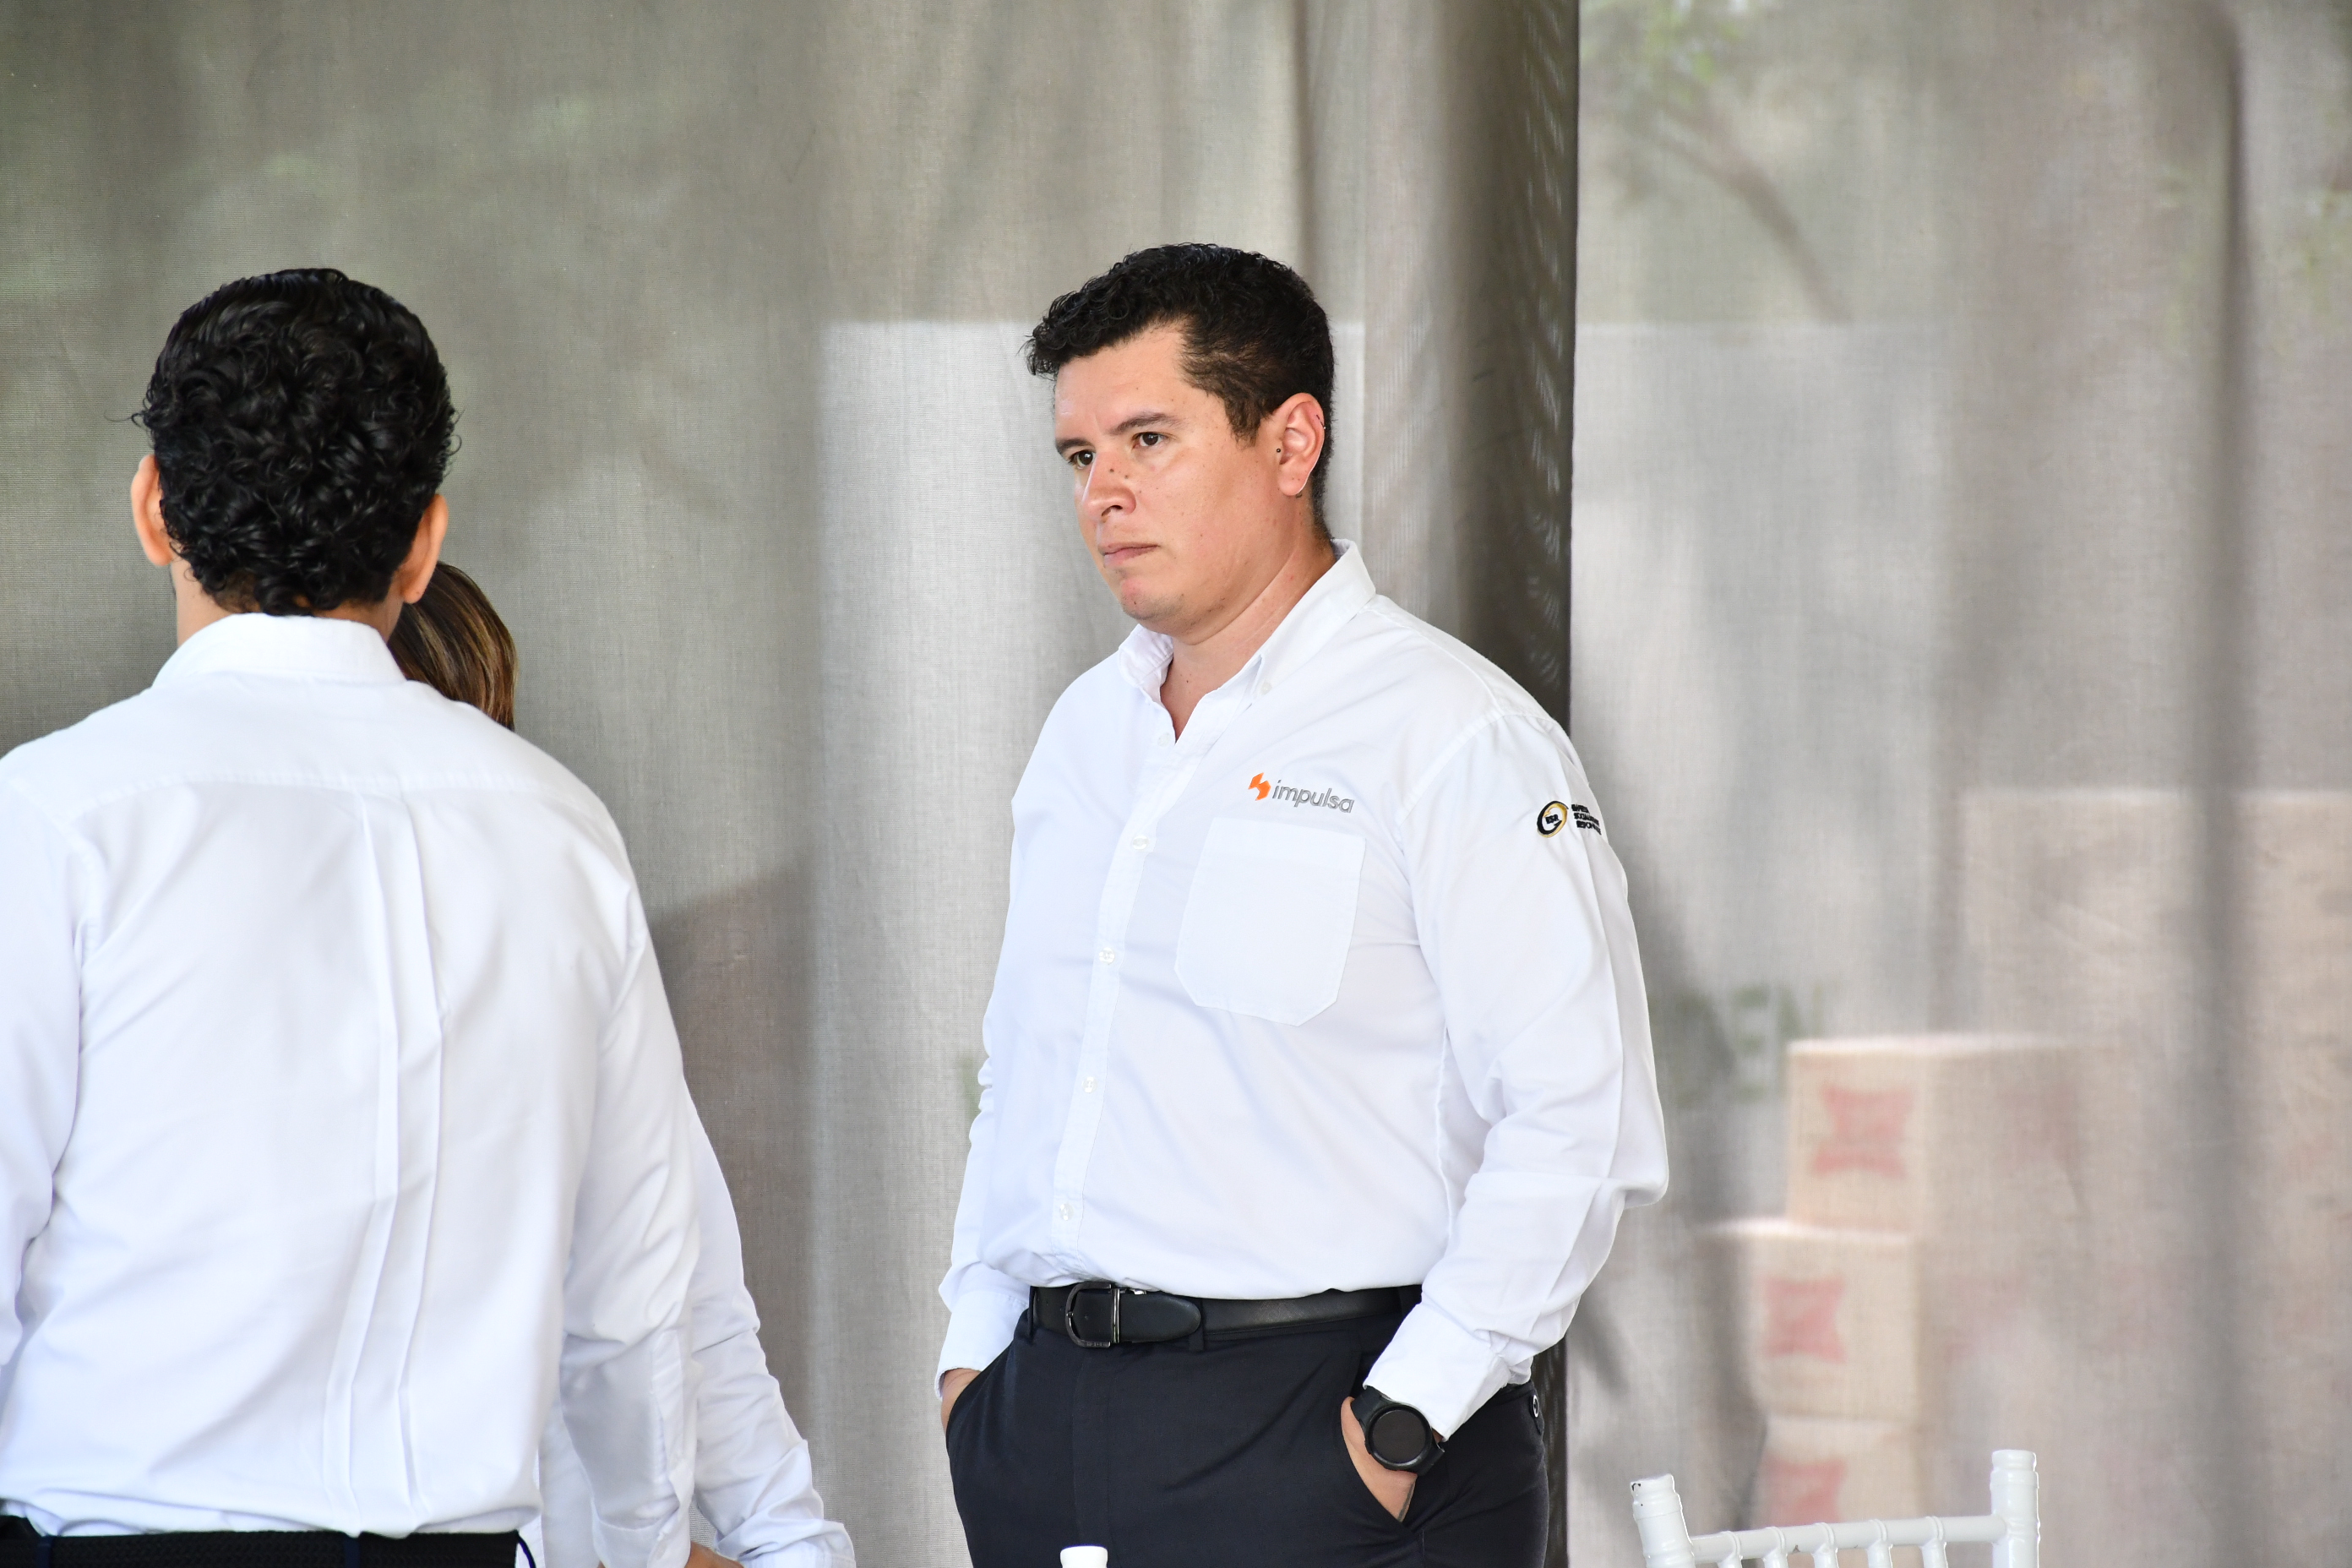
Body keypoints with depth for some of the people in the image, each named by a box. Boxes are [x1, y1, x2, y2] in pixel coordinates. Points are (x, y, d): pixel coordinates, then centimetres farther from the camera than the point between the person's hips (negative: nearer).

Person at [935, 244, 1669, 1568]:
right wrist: (974, 1345, 13)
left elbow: (1583, 1122, -15)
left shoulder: (1455, 737, -8)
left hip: (1314, 1427, -6)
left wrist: (1406, 1421, -17)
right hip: (1048, 1402, 6)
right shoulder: (1087, 729, 16)